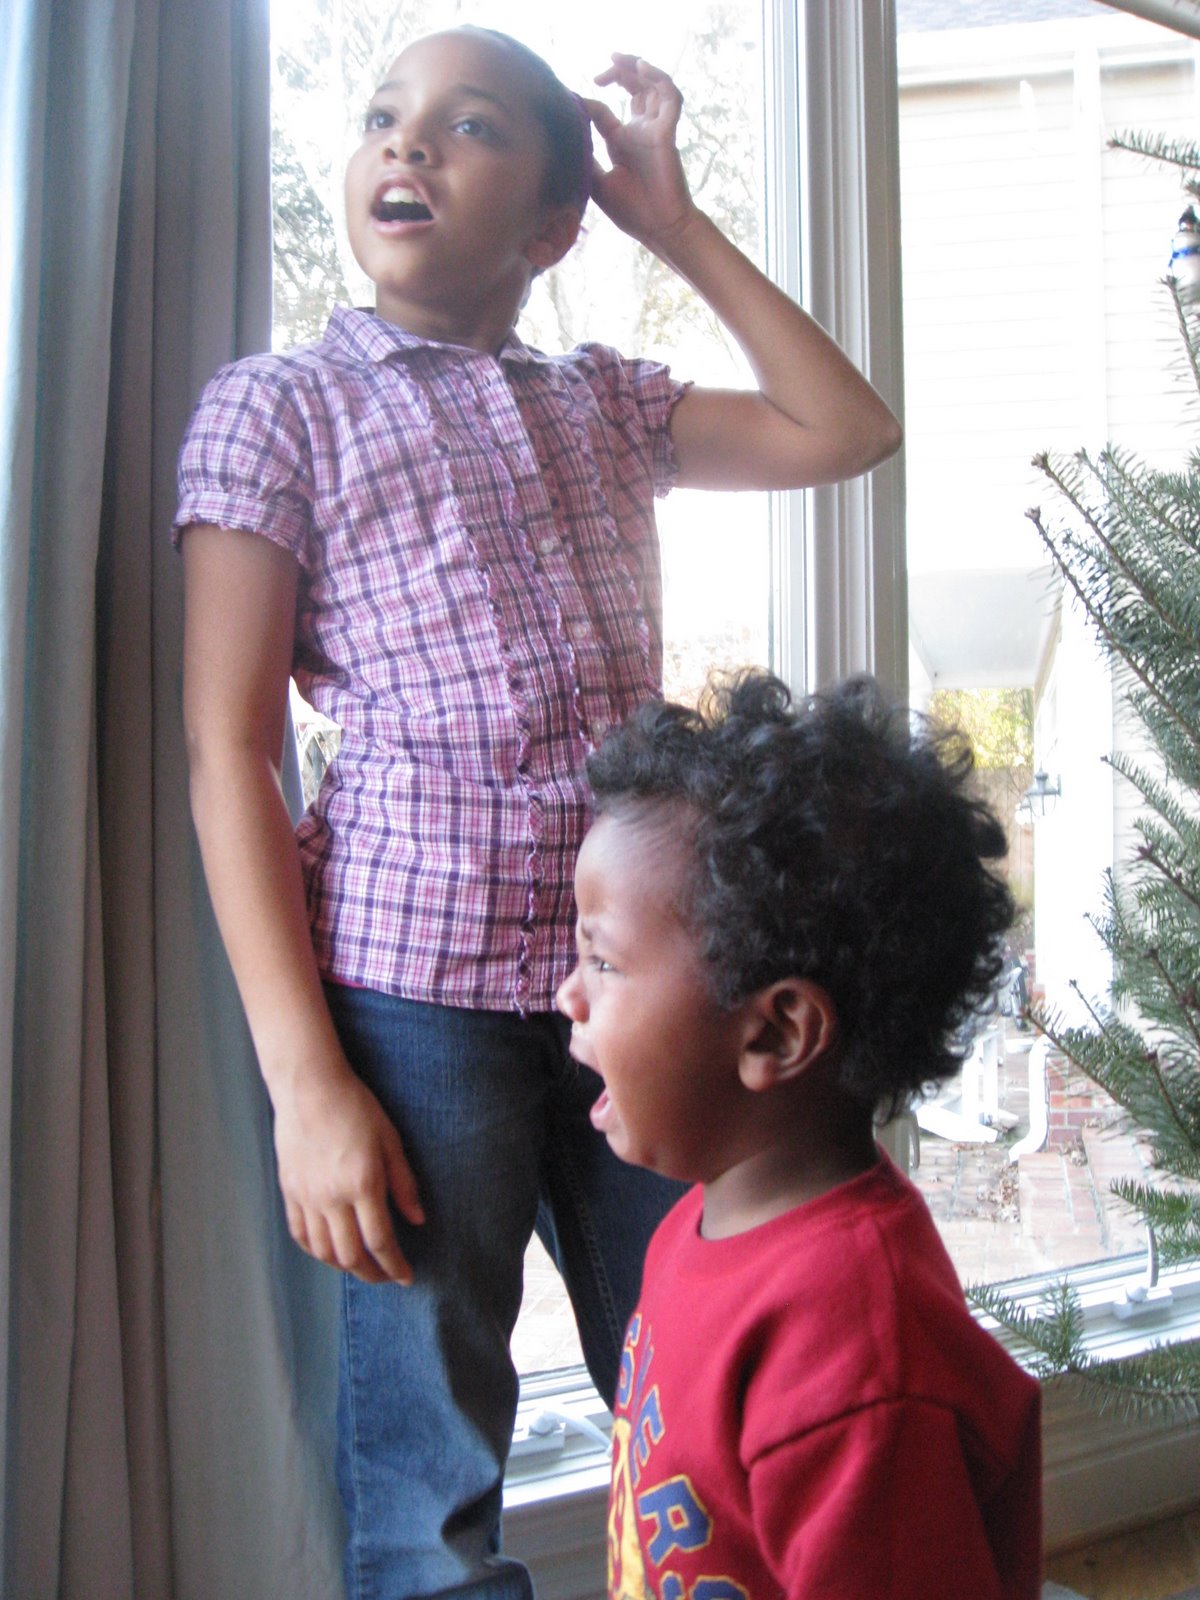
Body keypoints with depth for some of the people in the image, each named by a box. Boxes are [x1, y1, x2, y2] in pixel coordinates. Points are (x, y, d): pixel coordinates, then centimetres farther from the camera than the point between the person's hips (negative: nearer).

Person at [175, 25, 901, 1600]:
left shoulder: (606, 403, 16)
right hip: (417, 991, -4)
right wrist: (307, 1085, -12)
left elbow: (847, 430, 15)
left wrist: (678, 222, 11)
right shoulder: (276, 407, 2)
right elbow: (228, 757, -4)